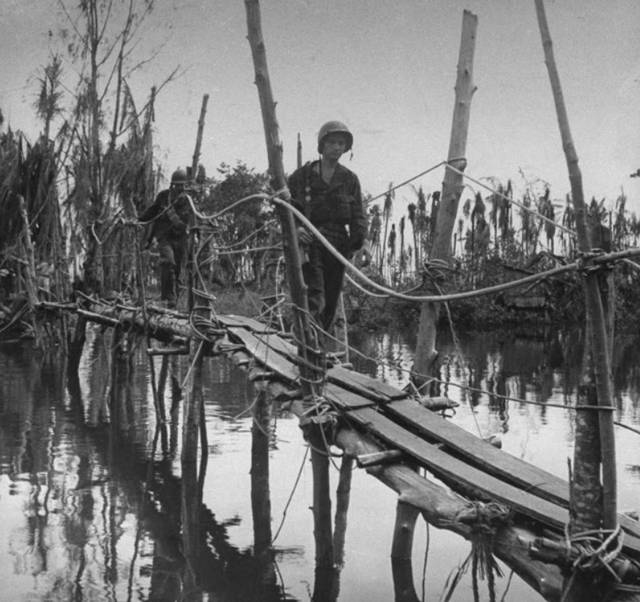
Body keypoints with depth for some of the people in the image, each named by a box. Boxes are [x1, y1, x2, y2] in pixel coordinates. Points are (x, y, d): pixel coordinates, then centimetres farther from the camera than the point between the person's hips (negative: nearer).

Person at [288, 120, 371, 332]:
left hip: (338, 245, 4)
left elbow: (358, 216, 6)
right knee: (314, 300, -19)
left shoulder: (350, 179, 13)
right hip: (309, 241, -3)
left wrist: (361, 242, -10)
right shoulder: (302, 175, 6)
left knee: (330, 304, 5)